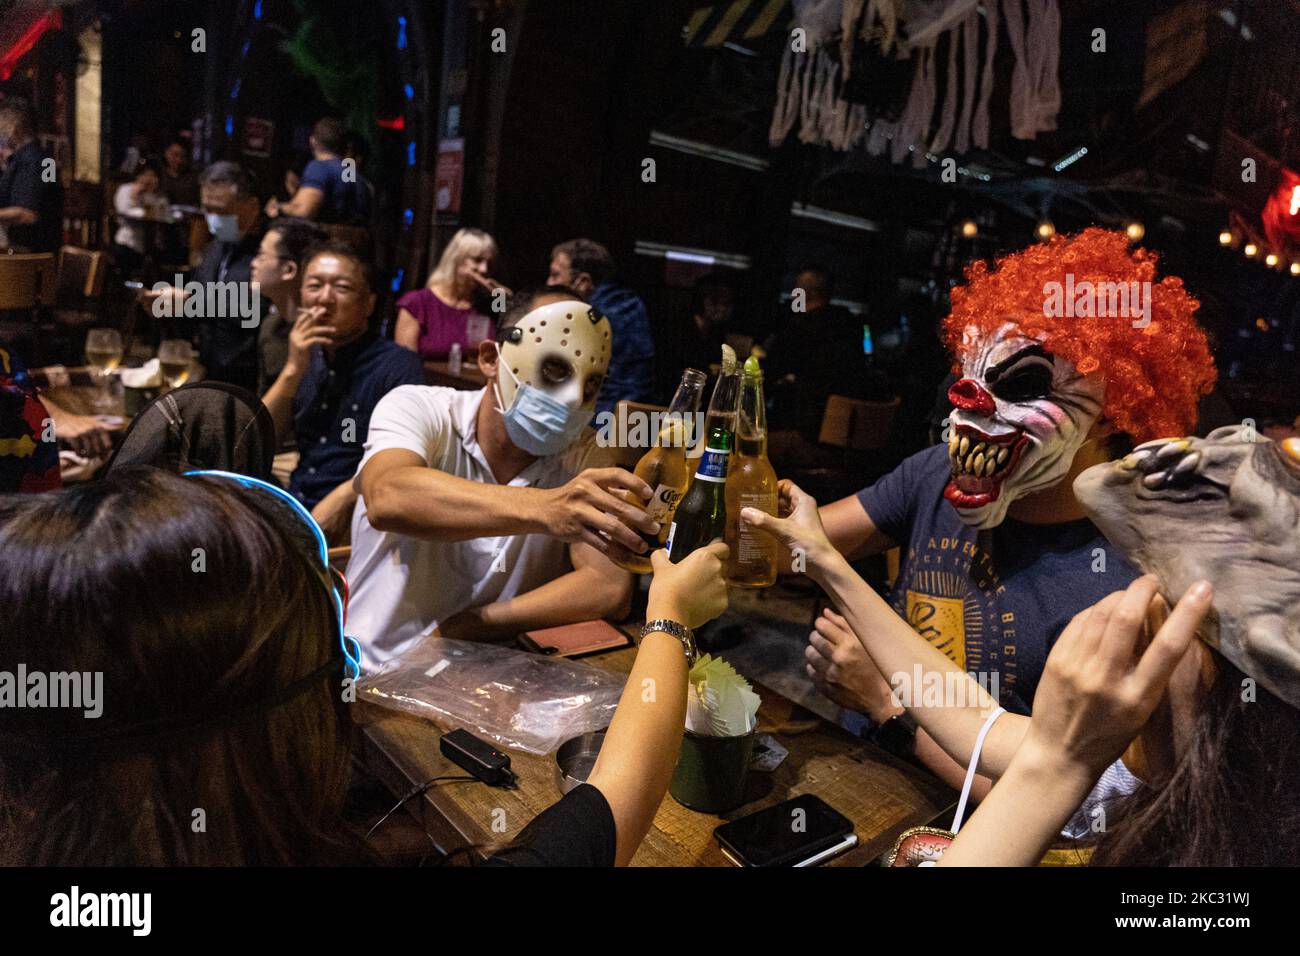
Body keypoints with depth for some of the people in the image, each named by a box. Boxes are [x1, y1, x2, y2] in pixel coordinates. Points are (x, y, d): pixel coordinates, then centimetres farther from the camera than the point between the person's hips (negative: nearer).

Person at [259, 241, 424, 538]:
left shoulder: (397, 365, -7)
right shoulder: (306, 357, 13)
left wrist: (342, 499, -25)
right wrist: (293, 370, -4)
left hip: (352, 522, -6)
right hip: (292, 508, 6)